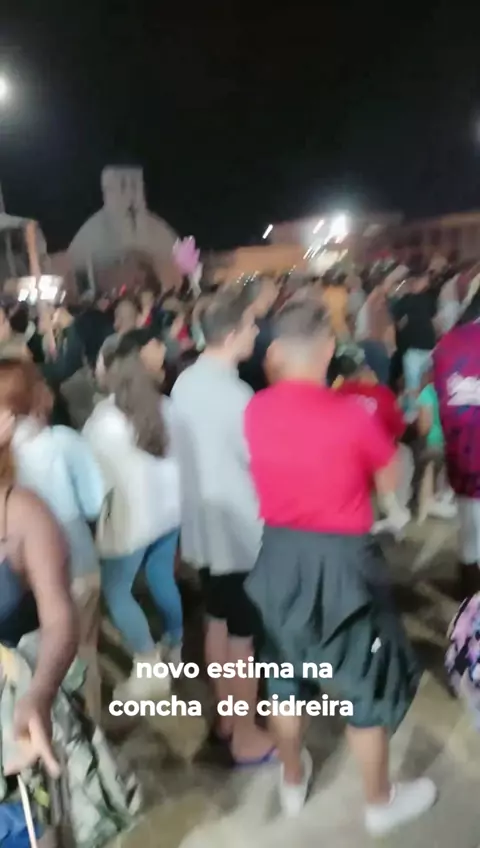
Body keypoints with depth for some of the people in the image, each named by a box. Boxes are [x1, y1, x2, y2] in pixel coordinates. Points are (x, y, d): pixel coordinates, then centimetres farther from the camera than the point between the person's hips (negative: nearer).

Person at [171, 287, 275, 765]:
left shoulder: (185, 383, 1)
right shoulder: (234, 394, -25)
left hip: (202, 525, 8)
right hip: (240, 531, -8)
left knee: (218, 622, 21)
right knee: (244, 636, 8)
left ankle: (226, 715, 39)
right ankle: (247, 737, 26)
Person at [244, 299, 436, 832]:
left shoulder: (255, 411, -6)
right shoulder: (352, 414, -20)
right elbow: (390, 484, -6)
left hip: (279, 555, 5)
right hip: (341, 560, -4)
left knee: (286, 671, 24)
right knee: (366, 680, 17)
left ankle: (293, 780, 45)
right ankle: (380, 801, 38)